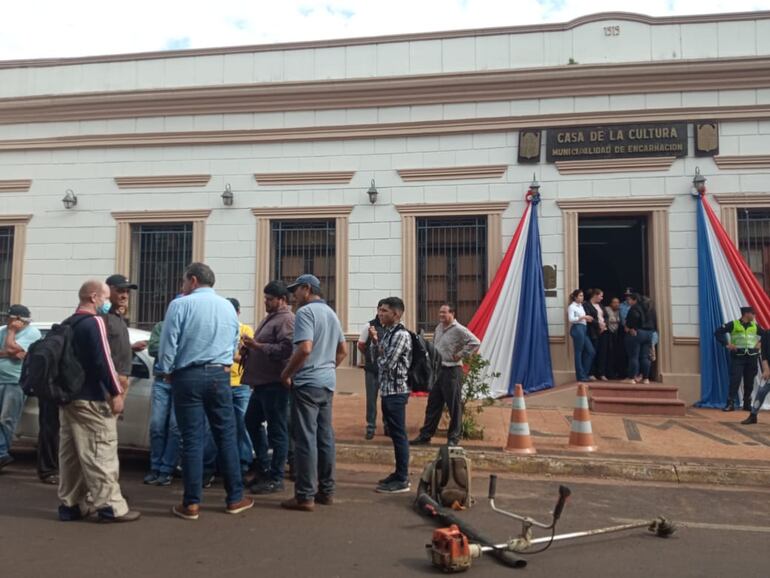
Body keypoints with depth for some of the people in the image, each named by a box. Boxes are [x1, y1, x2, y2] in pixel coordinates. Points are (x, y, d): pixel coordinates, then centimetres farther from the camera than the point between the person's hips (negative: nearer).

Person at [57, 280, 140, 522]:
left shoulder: (67, 324, 16)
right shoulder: (94, 322, -13)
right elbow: (102, 360, -20)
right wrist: (116, 392, -18)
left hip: (68, 396, 9)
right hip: (91, 399, -9)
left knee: (70, 453, 12)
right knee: (100, 454, -7)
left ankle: (70, 504, 17)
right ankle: (111, 506, -5)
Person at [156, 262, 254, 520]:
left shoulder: (180, 305, -5)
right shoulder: (228, 306, 10)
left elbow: (168, 344, -7)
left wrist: (167, 372, 7)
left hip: (188, 376, -3)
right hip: (220, 376, 3)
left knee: (192, 439, 2)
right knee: (227, 436, 8)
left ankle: (191, 503, 8)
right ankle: (235, 498, 14)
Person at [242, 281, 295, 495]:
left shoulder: (286, 319, -12)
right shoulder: (270, 318, 20)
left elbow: (285, 349, -25)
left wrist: (257, 345, -20)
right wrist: (250, 348, 9)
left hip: (275, 383, -11)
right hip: (261, 382, 11)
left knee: (277, 430, -2)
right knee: (252, 421, 19)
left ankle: (276, 478, 6)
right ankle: (265, 465, 30)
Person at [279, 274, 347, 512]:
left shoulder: (305, 312, -11)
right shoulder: (331, 313, 16)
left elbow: (305, 348, -23)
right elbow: (343, 350, 20)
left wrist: (286, 374, -12)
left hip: (307, 383, -8)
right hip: (327, 382, 9)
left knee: (306, 439, -4)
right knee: (325, 437, 12)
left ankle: (305, 496, 1)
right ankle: (326, 491, 19)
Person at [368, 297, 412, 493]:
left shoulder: (401, 334, -15)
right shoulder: (386, 332, 13)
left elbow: (387, 364, -19)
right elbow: (376, 359, 15)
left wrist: (377, 342, -1)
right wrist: (374, 341, 1)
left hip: (396, 391, -9)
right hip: (387, 390, 9)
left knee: (399, 435, -3)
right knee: (394, 434, 15)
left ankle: (402, 480, 3)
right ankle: (399, 474, 25)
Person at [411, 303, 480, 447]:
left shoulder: (459, 330, -14)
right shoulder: (439, 327, 11)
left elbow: (475, 342, -21)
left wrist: (461, 354, -17)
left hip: (452, 371, -8)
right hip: (437, 370, 8)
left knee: (454, 406, 2)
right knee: (433, 405, 13)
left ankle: (454, 437, 13)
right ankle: (425, 435, 21)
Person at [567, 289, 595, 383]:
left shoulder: (581, 306, 19)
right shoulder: (572, 306, -5)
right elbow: (571, 319, -17)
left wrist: (587, 319, 4)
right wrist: (583, 317, -20)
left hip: (583, 329, 9)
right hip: (577, 329, -9)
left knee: (591, 351, 5)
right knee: (578, 352, -4)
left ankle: (584, 373, 13)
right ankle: (581, 375, 2)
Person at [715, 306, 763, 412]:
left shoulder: (755, 326, 10)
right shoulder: (733, 324, -3)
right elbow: (718, 332, -5)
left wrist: (760, 343, 7)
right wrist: (727, 344, -12)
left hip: (752, 357, 4)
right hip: (738, 356, -4)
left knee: (749, 382, 8)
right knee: (735, 380, -9)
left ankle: (747, 404, 19)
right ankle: (730, 404, -6)